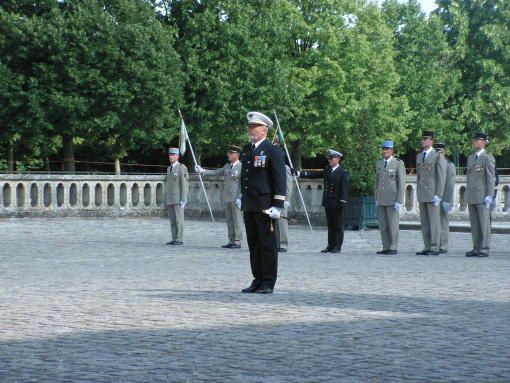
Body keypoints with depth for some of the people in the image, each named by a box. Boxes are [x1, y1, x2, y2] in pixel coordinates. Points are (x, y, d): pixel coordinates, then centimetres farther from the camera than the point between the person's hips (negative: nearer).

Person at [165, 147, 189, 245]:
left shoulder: (182, 168, -10)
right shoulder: (169, 169, 16)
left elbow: (185, 184, -14)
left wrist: (183, 199, -19)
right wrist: (166, 199, 17)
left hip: (178, 198, -8)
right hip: (170, 199, 8)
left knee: (179, 219, -7)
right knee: (172, 220, 6)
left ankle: (179, 240, -5)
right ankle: (174, 239, 8)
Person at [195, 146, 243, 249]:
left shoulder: (241, 167, -7)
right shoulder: (227, 166, 16)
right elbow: (216, 172, 19)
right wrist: (202, 171, 12)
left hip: (236, 198, -7)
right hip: (227, 198, 7)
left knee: (237, 220, -4)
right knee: (229, 221, 9)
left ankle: (237, 242, -2)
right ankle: (231, 241, 13)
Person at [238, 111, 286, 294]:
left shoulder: (273, 151, -8)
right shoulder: (246, 150, 15)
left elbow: (280, 180, -11)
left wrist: (278, 205, -16)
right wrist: (241, 196, 24)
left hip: (264, 205, -7)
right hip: (249, 205, 7)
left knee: (268, 245, -2)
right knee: (254, 245, 10)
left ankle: (268, 283, 2)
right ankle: (257, 280, 15)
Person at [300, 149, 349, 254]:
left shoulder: (343, 173, -7)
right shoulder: (327, 170, 12)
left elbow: (344, 189, -11)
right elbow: (314, 174, 10)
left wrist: (342, 202, -18)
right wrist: (300, 174, 1)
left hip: (337, 203, -6)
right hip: (328, 203, 7)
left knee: (338, 226, 1)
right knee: (330, 225, 11)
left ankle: (337, 247, 5)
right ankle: (330, 246, 15)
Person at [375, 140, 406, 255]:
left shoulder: (398, 163, -9)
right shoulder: (379, 163, 9)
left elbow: (401, 183, -12)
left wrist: (399, 201, -17)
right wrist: (376, 199, 11)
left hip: (393, 200, -6)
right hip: (381, 200, 6)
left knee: (393, 225, -4)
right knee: (383, 225, 5)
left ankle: (393, 248, 2)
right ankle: (386, 248, 11)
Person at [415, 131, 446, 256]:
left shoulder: (438, 157, -6)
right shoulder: (419, 156, 15)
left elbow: (442, 178, -10)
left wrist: (438, 195, -16)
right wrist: (418, 194, 15)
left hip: (433, 194, -7)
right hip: (422, 195, 7)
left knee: (434, 221, -5)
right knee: (424, 222, 6)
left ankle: (435, 249, -3)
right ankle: (427, 248, 10)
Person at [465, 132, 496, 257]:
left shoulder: (488, 158, -5)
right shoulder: (470, 158, 17)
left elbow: (491, 178, -9)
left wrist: (489, 196, -15)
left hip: (482, 196, -7)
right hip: (471, 197, 7)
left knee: (484, 223, -5)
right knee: (474, 224, 7)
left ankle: (484, 249, -3)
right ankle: (476, 248, 11)